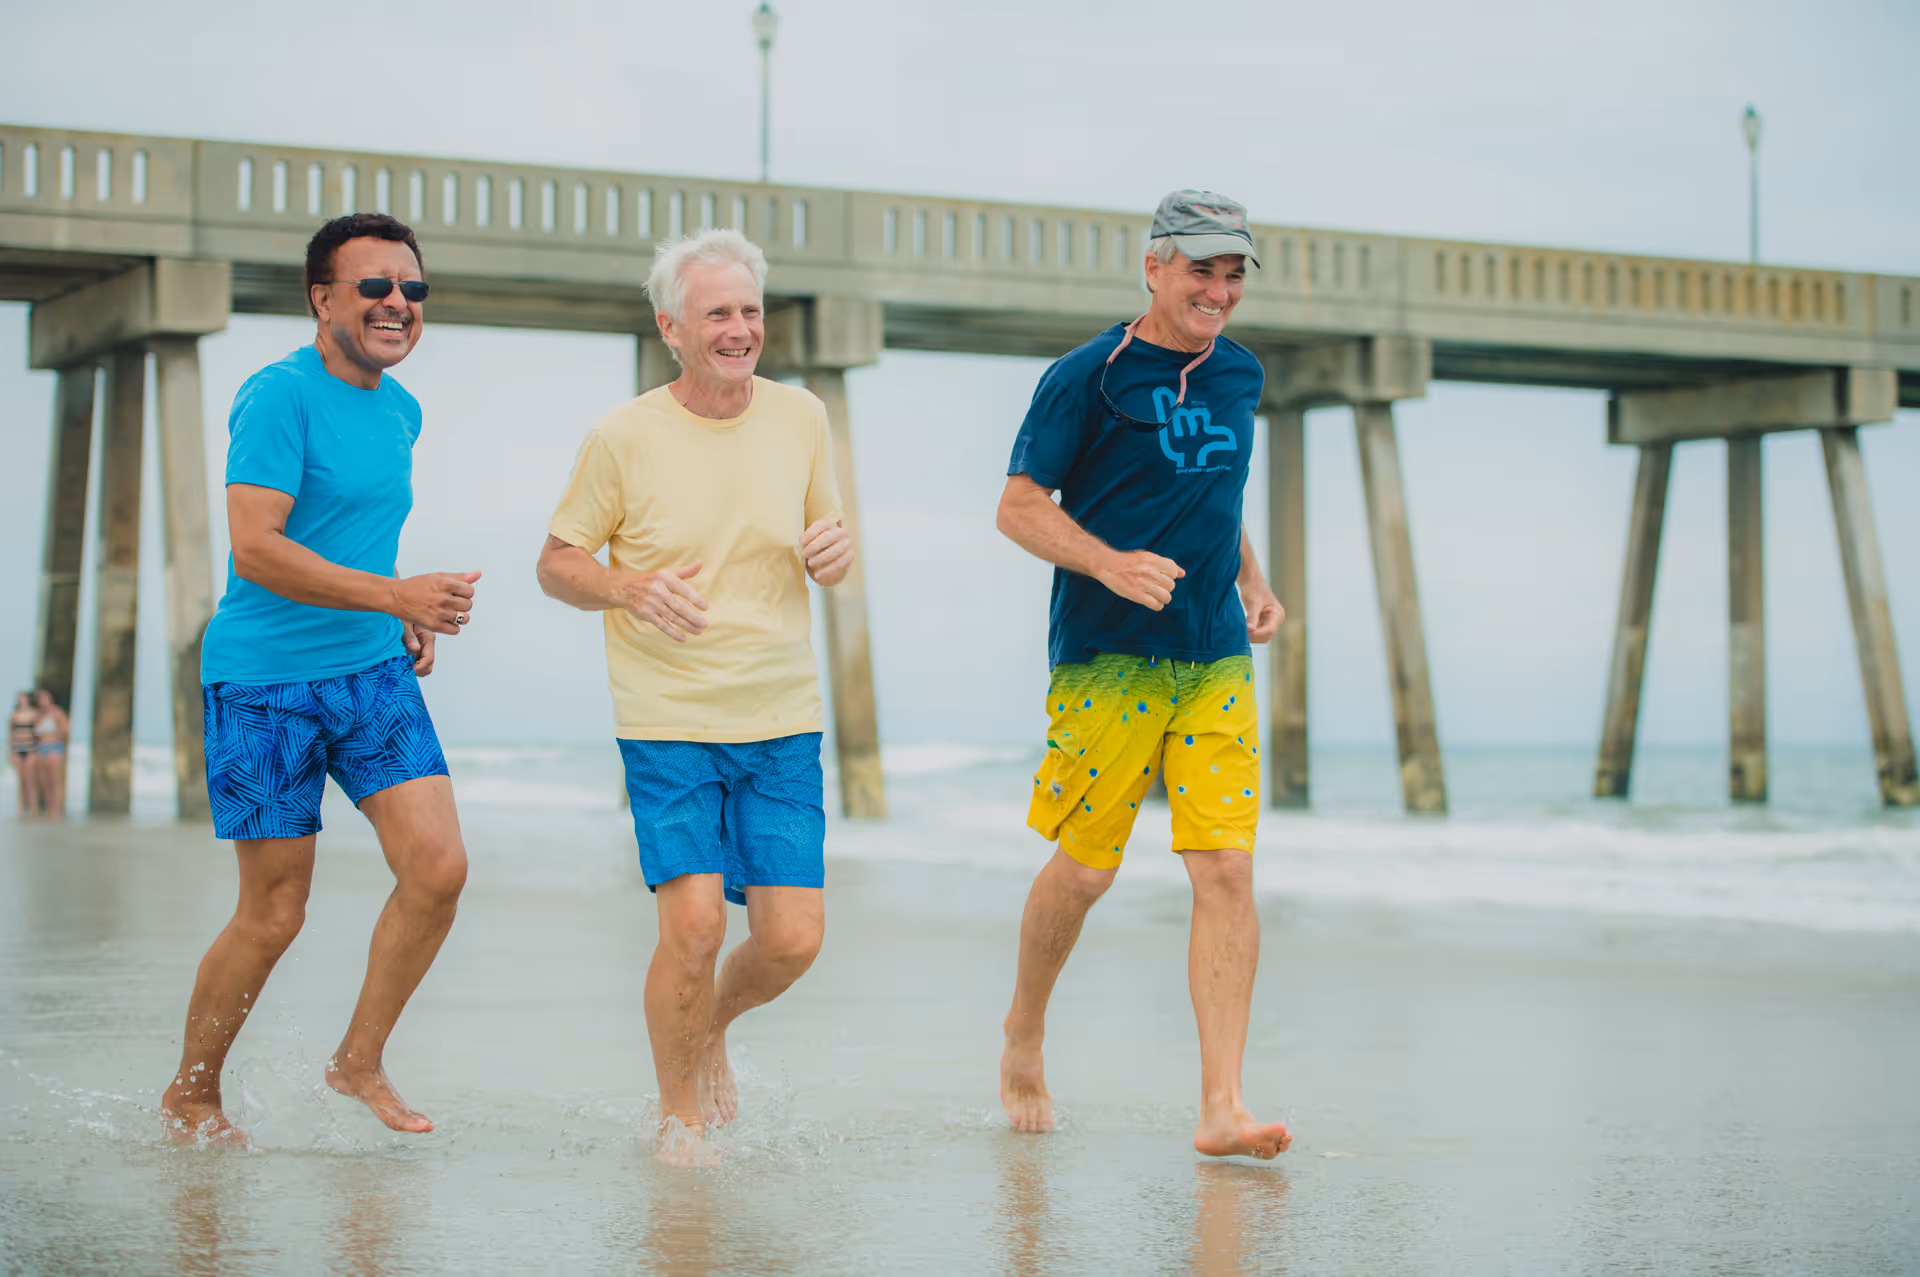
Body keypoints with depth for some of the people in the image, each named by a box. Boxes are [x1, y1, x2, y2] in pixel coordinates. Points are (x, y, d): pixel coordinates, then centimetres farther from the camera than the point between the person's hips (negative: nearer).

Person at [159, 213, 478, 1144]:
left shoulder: (400, 411, 12)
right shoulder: (280, 396, -14)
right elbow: (256, 549, -23)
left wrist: (408, 619, 12)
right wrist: (393, 595, -29)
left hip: (375, 670, 7)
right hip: (264, 681, -7)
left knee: (439, 868, -8)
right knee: (274, 914, 0)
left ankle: (359, 1060, 12)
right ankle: (191, 1095, 21)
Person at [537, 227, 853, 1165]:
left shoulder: (800, 418, 5)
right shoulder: (623, 437, -5)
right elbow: (555, 564, 2)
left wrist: (836, 554, -10)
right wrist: (630, 587, -19)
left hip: (782, 722, 3)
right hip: (667, 724, -3)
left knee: (792, 938, -3)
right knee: (693, 922, -13)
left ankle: (713, 1027, 31)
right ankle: (679, 1116, 11)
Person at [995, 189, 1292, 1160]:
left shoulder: (1240, 376, 14)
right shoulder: (1088, 376, -6)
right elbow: (1019, 506, -6)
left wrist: (1252, 581, 15)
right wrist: (1114, 565, -20)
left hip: (1216, 661, 5)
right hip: (1107, 659, -5)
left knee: (1227, 871, -6)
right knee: (1086, 869, 2)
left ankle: (1220, 1109, -6)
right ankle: (1023, 1044, 29)